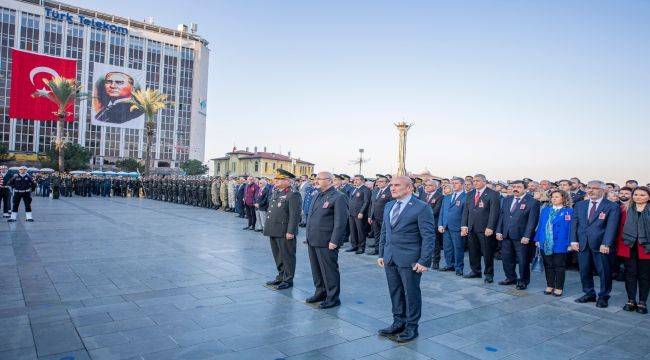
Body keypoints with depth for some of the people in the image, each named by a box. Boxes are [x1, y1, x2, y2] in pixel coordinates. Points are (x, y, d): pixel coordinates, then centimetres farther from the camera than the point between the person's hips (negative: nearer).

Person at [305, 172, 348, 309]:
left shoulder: (338, 197, -12)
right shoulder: (317, 196, 16)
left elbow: (340, 221, -16)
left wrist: (334, 241, -19)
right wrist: (309, 236, 17)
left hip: (326, 242, -8)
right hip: (312, 241, 8)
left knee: (329, 270, 1)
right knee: (316, 269, 17)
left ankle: (333, 298, 14)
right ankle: (320, 292, 32)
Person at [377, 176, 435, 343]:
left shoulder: (422, 208, -10)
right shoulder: (389, 206, 11)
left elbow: (428, 236, -12)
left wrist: (424, 260, -16)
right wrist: (381, 254, 13)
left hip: (410, 259, -6)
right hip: (390, 258, 6)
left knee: (411, 293, 6)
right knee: (395, 292, 14)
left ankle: (411, 327, 21)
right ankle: (398, 323, 28)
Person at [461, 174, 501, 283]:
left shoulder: (492, 194, -4)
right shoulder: (470, 194, 13)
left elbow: (494, 212, -10)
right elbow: (465, 211, 12)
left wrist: (490, 228, -16)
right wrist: (464, 226, 4)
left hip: (485, 229, -5)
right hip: (471, 228, 5)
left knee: (487, 252, 2)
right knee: (473, 251, 11)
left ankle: (489, 274, 14)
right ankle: (475, 271, 24)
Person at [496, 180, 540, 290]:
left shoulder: (532, 202, -7)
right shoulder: (507, 200, 11)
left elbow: (532, 221, -12)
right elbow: (501, 216, 11)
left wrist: (527, 236, -17)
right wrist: (498, 231, 4)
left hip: (521, 237, -6)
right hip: (506, 235, 6)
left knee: (523, 260, 5)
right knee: (506, 258, 13)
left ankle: (523, 281, 20)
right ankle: (511, 278, 29)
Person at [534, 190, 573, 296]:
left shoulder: (569, 211, -3)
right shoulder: (545, 210, 11)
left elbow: (571, 227, -6)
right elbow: (540, 225, 11)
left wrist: (570, 243, -11)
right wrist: (537, 239, 6)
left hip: (560, 244, -4)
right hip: (545, 243, 4)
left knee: (559, 266, 5)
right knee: (548, 265, 12)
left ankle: (559, 288, 16)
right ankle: (549, 286, 23)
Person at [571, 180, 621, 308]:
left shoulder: (612, 207, -3)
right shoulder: (580, 205, 11)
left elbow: (611, 227, -12)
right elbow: (574, 224, 8)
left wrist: (606, 244, -21)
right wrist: (574, 240, -2)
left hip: (601, 245, -4)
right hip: (582, 244, 4)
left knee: (604, 272, 5)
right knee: (585, 271, 11)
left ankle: (603, 297, 20)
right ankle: (589, 294, 26)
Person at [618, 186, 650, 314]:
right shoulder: (627, 209, 8)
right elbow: (622, 228, 8)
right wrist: (620, 245, 3)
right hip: (629, 246, 2)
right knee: (630, 274, 5)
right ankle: (631, 301, 14)